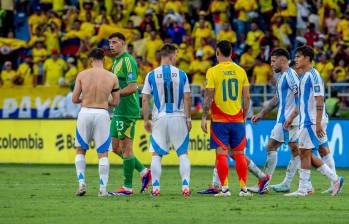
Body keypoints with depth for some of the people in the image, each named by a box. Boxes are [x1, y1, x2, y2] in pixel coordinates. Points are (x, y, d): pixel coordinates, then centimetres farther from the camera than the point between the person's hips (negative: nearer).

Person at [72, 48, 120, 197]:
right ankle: (103, 189, 2)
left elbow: (74, 99, 1)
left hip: (85, 112, 0)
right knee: (103, 153, 7)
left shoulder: (82, 75, -2)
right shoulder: (112, 78, -1)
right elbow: (115, 102, 5)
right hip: (102, 114, 0)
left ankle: (81, 183, 4)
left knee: (80, 150, 16)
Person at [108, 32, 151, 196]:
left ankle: (127, 187, 0)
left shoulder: (127, 61, -14)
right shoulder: (116, 61, 17)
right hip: (118, 111, 10)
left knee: (126, 148, -5)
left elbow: (132, 87, -21)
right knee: (116, 147, 12)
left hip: (127, 111, -10)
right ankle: (143, 171, 20)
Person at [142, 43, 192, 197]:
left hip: (160, 118, 0)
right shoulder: (181, 75, -1)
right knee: (183, 153, 7)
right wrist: (188, 118, 4)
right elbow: (187, 99, -3)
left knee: (156, 154, 7)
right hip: (178, 117, 0)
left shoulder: (151, 75, 0)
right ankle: (185, 186, -2)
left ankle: (155, 187, 1)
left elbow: (145, 100, -1)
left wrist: (146, 120, 7)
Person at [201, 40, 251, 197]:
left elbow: (208, 97, -9)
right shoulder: (240, 71, 4)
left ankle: (224, 188, -4)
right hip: (237, 119, 3)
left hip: (219, 120, -3)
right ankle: (243, 188, 6)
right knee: (239, 154, 8)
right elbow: (247, 97, 5)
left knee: (221, 154, 0)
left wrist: (204, 118, -3)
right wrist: (244, 117, 15)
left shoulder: (213, 71, -6)